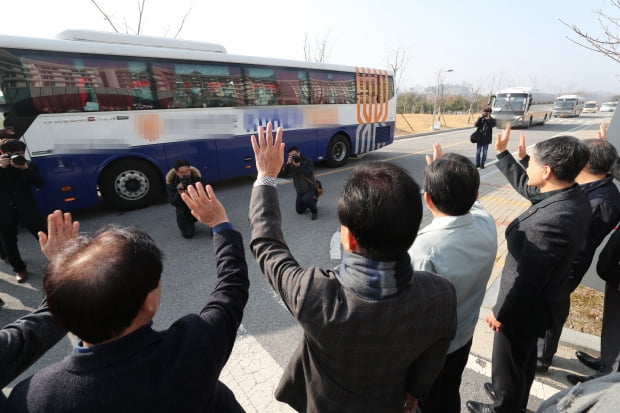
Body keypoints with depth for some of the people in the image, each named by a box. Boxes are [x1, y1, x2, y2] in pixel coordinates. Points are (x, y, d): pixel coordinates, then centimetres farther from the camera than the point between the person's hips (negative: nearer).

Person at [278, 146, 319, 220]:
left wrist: (299, 166, -35)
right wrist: (287, 164, -30)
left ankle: (314, 211, -7)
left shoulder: (307, 162, -15)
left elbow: (310, 174, -31)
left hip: (310, 189, -5)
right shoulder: (290, 164, -4)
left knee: (305, 199, -37)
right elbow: (283, 175, -18)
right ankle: (312, 201, 38)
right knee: (299, 211, 11)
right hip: (299, 191, 6)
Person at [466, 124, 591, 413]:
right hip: (542, 298, 9)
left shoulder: (550, 221, -37)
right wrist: (502, 153, 14)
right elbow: (525, 186, 11)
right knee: (524, 357, 31)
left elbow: (528, 281, -30)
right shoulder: (573, 195, -8)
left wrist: (501, 314, -16)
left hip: (526, 305, -9)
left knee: (508, 362, 18)